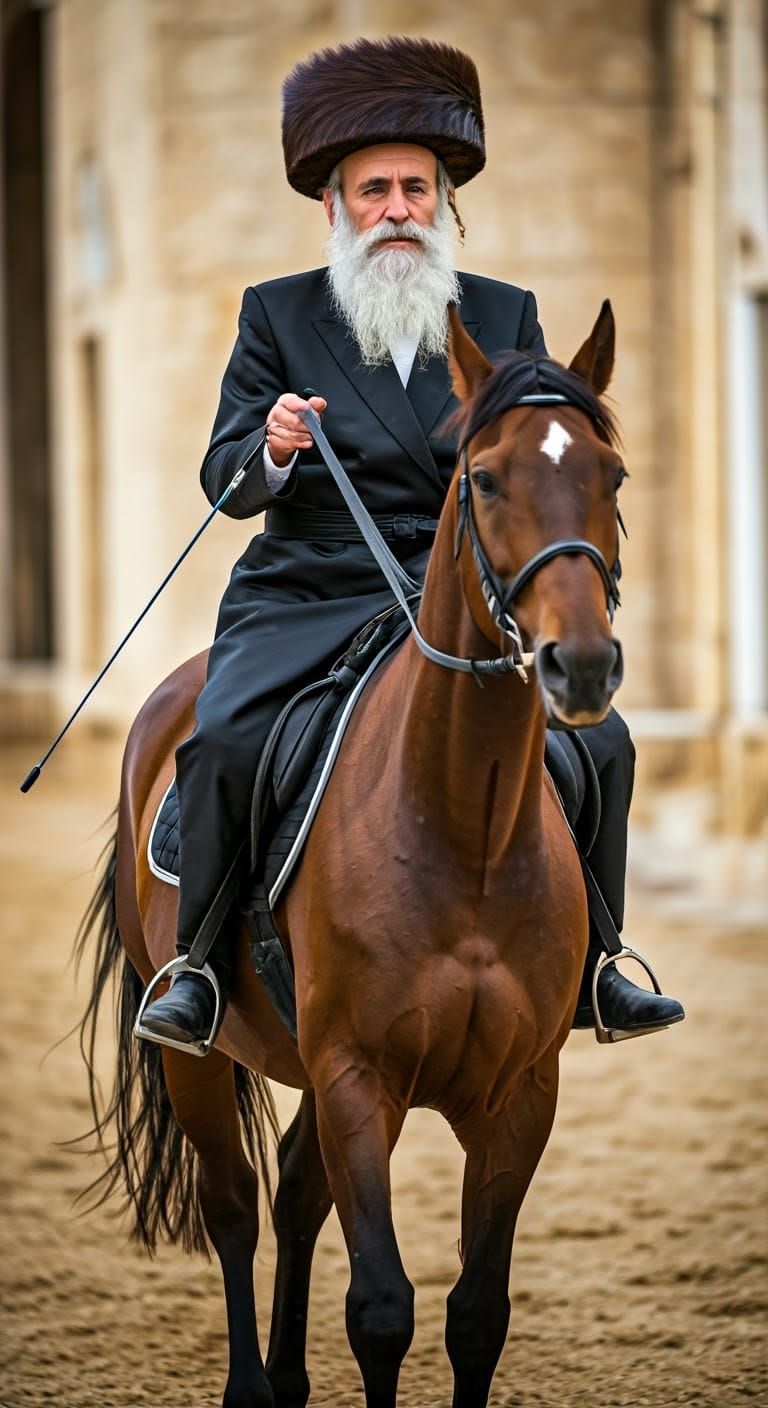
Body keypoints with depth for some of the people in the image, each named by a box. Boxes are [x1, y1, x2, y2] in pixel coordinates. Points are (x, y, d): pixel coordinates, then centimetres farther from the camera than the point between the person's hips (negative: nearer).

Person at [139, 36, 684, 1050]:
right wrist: (271, 449, -23)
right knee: (222, 745, -26)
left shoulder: (506, 316, 11)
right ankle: (199, 967, -10)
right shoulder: (277, 316, 6)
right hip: (307, 604, -2)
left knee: (599, 743, -14)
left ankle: (587, 967, 4)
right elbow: (224, 481, 0)